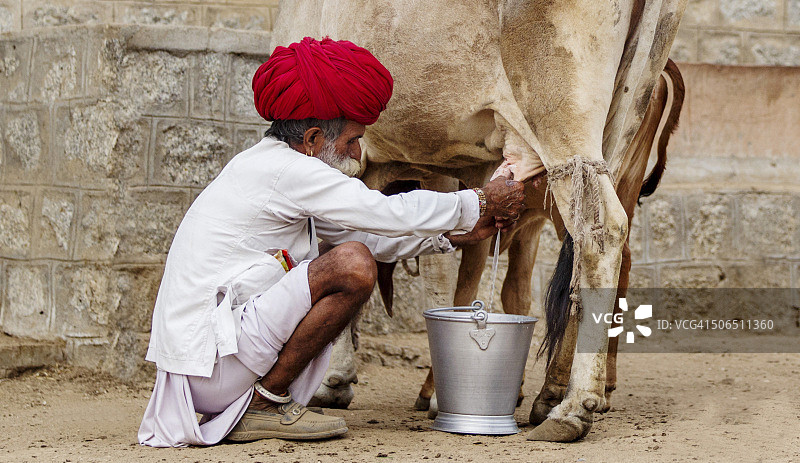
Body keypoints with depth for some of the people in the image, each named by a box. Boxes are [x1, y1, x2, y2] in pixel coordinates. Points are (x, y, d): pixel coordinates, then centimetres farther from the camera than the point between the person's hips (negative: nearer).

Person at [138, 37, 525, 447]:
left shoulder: (263, 164, 18)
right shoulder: (283, 170, -12)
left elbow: (370, 234, 26)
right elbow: (391, 214, -13)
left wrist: (457, 234, 22)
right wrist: (480, 202, 0)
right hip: (207, 365, -10)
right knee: (352, 266, -20)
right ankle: (263, 404, -8)